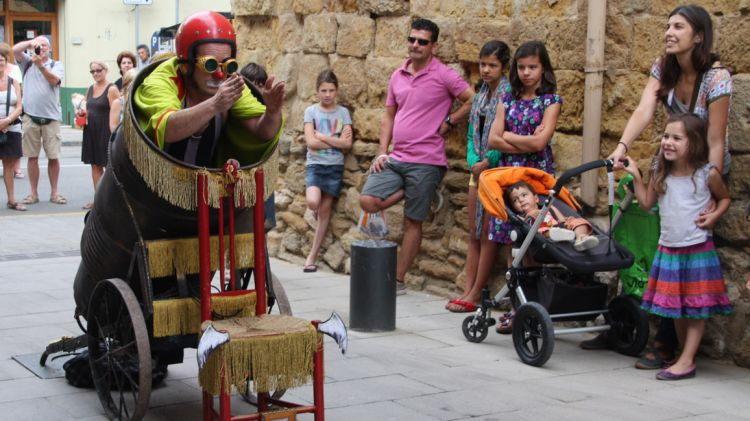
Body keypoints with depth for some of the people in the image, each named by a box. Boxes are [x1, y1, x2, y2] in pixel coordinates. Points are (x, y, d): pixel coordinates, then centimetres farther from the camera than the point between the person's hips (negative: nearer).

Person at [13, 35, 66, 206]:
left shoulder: (56, 65, 8)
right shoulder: (27, 62, 13)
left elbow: (54, 80, -12)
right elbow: (15, 50, -4)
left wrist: (40, 65, -24)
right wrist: (30, 42, -16)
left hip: (51, 117, -1)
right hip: (30, 116, 1)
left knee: (53, 157, 1)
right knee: (32, 157, 4)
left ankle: (54, 192, 11)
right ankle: (34, 193, 11)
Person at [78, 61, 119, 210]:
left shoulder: (111, 89, -9)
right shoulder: (90, 89, 13)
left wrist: (113, 134, -20)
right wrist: (82, 112, 3)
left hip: (106, 131, -7)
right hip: (91, 131, 7)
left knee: (109, 165, -2)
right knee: (95, 165, 10)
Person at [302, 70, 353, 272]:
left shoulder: (343, 112, 5)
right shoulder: (311, 111, 1)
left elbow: (347, 144, -5)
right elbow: (311, 142, -9)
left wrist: (322, 137, -8)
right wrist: (336, 140, -7)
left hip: (335, 166, 2)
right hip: (315, 164, -2)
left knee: (325, 209, 2)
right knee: (313, 202, -25)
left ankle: (312, 257, 9)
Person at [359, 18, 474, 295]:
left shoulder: (443, 76, -7)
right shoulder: (397, 76, 11)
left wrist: (448, 122, -9)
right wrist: (382, 152, 6)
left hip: (425, 162, -6)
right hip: (395, 159, 6)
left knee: (412, 222, 2)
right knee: (367, 201, -12)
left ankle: (398, 279, 12)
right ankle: (412, 193, 13)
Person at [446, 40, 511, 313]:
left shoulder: (509, 94, -11)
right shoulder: (480, 95, 13)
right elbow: (472, 133, 14)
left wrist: (487, 163, -14)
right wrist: (472, 162, -2)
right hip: (477, 170, 8)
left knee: (487, 236, -1)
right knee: (473, 234, 9)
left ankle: (475, 295, 3)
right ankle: (467, 290, 13)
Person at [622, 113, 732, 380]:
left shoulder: (707, 174, -9)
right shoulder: (661, 174, 2)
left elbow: (724, 198, 6)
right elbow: (646, 203, 8)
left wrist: (714, 216, -12)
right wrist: (636, 176, 1)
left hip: (698, 248, -5)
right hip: (668, 248, 5)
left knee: (696, 308, 0)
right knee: (675, 307, 12)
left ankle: (686, 361, 1)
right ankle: (685, 356, 24)